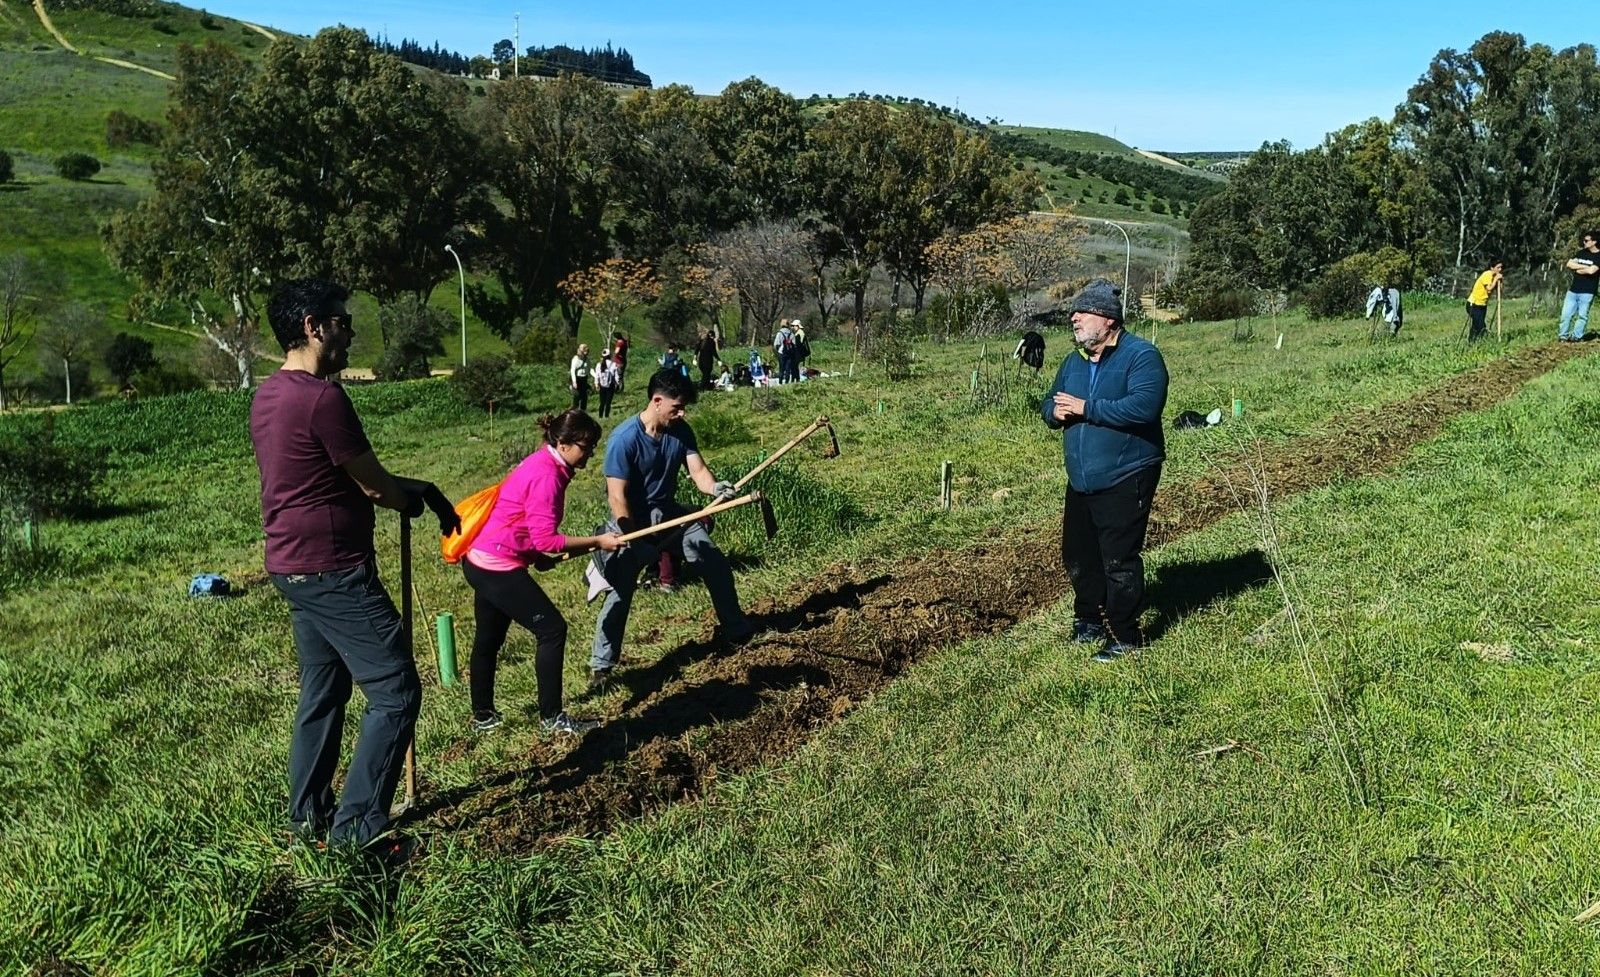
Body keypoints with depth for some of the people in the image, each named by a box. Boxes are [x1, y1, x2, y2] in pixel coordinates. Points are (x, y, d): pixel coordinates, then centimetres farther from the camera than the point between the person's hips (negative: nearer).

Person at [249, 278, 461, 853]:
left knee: (323, 691, 20)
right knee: (396, 693, -2)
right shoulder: (322, 397, -20)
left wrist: (411, 488, 14)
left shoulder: (267, 396, 10)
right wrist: (416, 499, 9)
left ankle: (308, 816, 30)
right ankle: (357, 823, 4)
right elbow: (375, 487, -12)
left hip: (293, 567, 10)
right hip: (334, 572, -10)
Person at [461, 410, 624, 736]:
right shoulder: (546, 475, -21)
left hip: (483, 562, 10)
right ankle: (552, 719, 3)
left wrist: (538, 557, 5)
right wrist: (597, 542, -17)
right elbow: (546, 539, -23)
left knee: (489, 639, 18)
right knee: (552, 630, -5)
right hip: (497, 568, -10)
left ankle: (483, 717, 31)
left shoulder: (544, 465, 9)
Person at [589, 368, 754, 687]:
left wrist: (716, 488, -36)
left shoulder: (680, 431, -7)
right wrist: (637, 544, -28)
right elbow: (617, 498, -26)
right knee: (620, 591, -11)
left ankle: (737, 629, 30)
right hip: (632, 522, -6)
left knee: (717, 564, 10)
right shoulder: (624, 439, -26)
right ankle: (601, 665, 2)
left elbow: (698, 471, -13)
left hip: (668, 512, 6)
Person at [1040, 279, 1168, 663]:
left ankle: (1124, 637, 8)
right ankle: (1088, 620, 34)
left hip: (1125, 480, -8)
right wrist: (1056, 412, -7)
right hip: (1081, 482, 8)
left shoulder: (1141, 356, -12)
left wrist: (1086, 408, -23)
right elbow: (1050, 405, 18)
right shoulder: (1073, 362, 14)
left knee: (1119, 561, -5)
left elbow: (1143, 407, -27)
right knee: (1078, 556, 15)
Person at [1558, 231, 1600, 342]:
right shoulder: (1582, 252, 12)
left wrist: (1577, 270, -5)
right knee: (1566, 314, 3)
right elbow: (1569, 264, 2)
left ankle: (1576, 336, 7)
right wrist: (1584, 267, -8)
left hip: (1587, 292, -5)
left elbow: (1591, 271, -19)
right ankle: (1562, 335, 9)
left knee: (1582, 315, 0)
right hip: (1573, 290, 5)